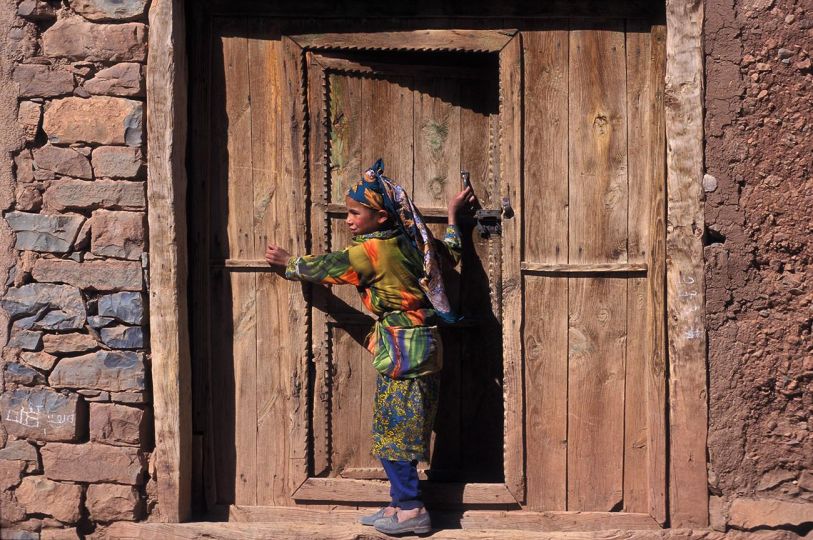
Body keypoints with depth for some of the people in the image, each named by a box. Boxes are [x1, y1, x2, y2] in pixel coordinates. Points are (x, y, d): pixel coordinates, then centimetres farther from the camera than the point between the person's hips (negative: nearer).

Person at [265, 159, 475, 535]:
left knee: (392, 430, -2)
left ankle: (410, 510, 3)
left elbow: (327, 267, -2)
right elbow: (450, 252, 23)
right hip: (421, 344, 9)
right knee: (400, 429, 13)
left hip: (401, 350, -9)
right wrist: (453, 214, 35)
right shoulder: (409, 241, 7)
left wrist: (289, 264, 15)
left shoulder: (372, 250, -16)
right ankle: (402, 504, 19)